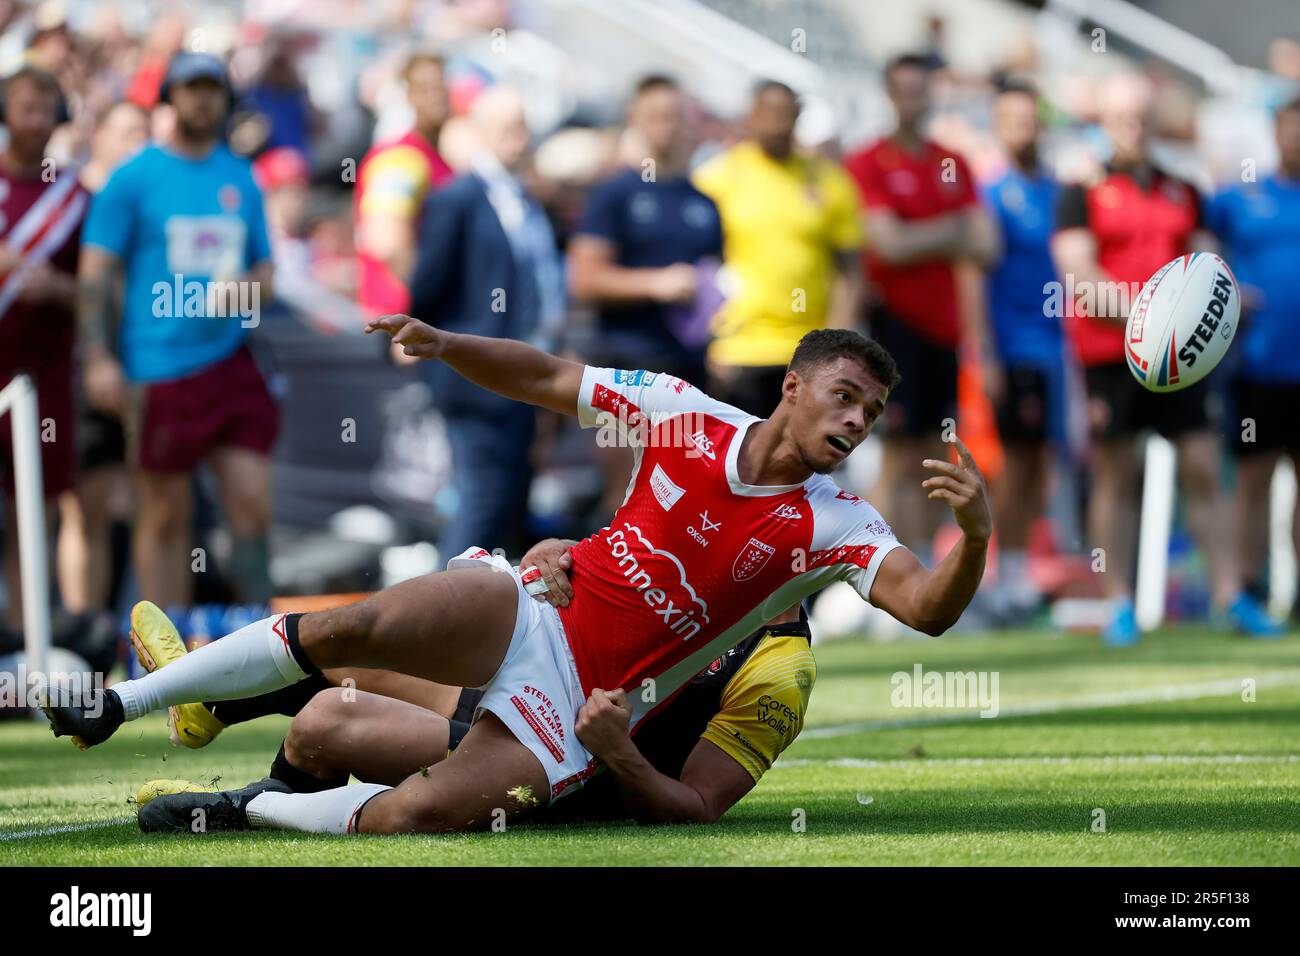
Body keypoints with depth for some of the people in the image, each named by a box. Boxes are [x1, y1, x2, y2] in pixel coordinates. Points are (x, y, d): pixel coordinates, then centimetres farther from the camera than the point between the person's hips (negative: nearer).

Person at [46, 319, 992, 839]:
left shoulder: (836, 528, -7)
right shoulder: (685, 413, -1)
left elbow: (929, 607, -21)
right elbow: (544, 378, 7)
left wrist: (975, 536, -41)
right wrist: (444, 344, -8)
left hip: (584, 705, -1)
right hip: (532, 608, 1)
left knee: (415, 815, -25)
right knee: (354, 628, -25)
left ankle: (252, 808, 2)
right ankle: (118, 704, -10)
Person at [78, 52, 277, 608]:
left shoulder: (241, 178, 13)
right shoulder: (133, 178, 0)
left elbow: (265, 268, 20)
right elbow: (95, 271, -1)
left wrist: (245, 288, -4)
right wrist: (98, 358, -10)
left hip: (232, 367, 4)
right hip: (159, 370, -4)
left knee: (253, 506, -3)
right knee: (164, 517, 2)